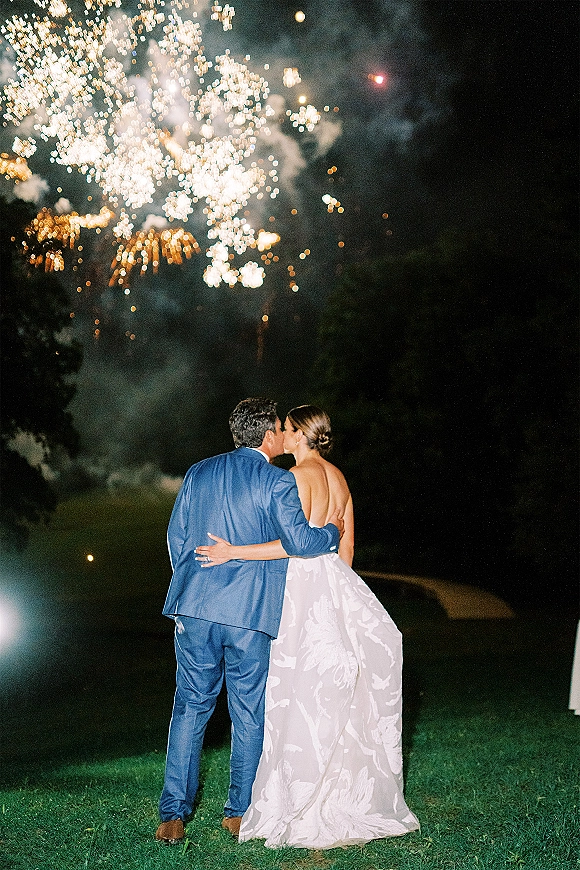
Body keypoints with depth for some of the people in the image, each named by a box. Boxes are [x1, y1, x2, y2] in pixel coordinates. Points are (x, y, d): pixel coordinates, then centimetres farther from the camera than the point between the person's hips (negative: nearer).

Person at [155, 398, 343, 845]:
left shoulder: (198, 473, 10)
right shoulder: (277, 481, -5)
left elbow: (176, 535, 12)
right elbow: (298, 541, -13)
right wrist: (332, 532, 6)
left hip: (195, 607, 4)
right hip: (251, 612, -4)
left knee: (190, 707, 8)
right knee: (248, 713, 9)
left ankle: (174, 815, 5)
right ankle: (239, 812, 15)